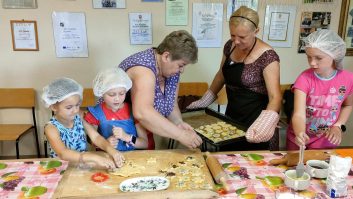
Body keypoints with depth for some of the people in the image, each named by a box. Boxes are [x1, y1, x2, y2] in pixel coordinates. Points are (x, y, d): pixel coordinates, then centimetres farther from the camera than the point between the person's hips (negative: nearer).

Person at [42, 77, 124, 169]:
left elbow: (96, 137, -10)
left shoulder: (79, 116, -4)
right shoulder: (51, 128, -16)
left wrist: (110, 149, -31)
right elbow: (63, 153, -32)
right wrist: (95, 158, -44)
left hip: (84, 165, 3)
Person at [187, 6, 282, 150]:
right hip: (231, 116, 6)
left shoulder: (267, 57, -20)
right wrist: (205, 100, 13)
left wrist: (264, 123, -43)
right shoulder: (230, 46, -2)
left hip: (253, 121, -6)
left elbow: (275, 97, -25)